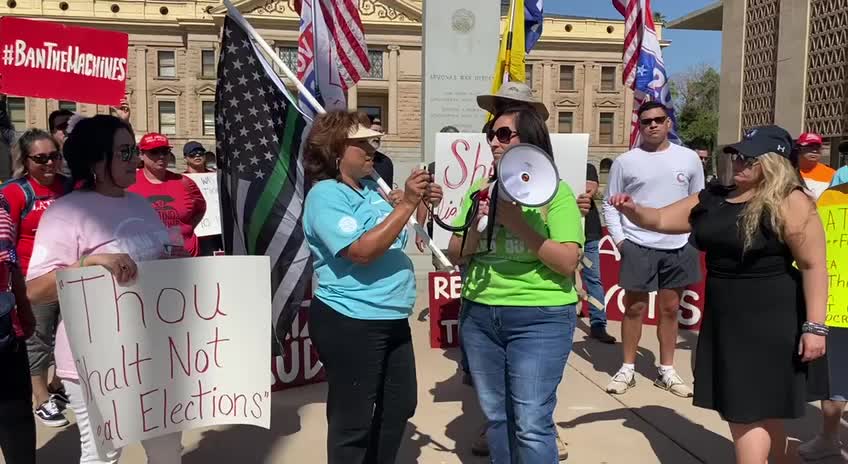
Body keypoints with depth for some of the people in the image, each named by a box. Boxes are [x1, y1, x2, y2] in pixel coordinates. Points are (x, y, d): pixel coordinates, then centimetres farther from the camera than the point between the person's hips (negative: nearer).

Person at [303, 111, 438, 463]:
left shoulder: (371, 187, 8)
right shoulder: (325, 194, -16)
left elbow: (397, 239, 18)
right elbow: (362, 251, -28)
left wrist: (418, 203, 2)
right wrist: (406, 203, -26)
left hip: (392, 318, 9)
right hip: (349, 323, -9)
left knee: (400, 406, 22)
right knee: (353, 419, 6)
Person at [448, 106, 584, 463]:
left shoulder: (555, 191, -5)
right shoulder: (482, 189, 7)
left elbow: (567, 263, -14)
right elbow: (456, 255, 7)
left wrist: (517, 222, -20)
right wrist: (476, 225, -12)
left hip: (540, 318, -4)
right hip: (479, 315, 5)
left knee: (532, 425, -3)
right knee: (495, 416, 16)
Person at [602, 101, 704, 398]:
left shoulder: (689, 158, 5)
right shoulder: (625, 161, -1)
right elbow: (610, 204, 3)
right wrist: (618, 239, -6)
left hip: (679, 247, 2)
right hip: (638, 246, -2)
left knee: (670, 309, 11)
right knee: (635, 308, 5)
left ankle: (666, 371, 24)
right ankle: (627, 370, 17)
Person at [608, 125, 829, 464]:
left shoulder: (789, 203, -12)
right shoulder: (713, 199, 7)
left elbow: (814, 266, -15)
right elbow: (660, 220, 10)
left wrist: (814, 326, -18)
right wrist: (633, 210, -12)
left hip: (768, 322, -7)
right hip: (723, 319, 7)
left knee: (748, 407, -3)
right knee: (761, 405, 20)